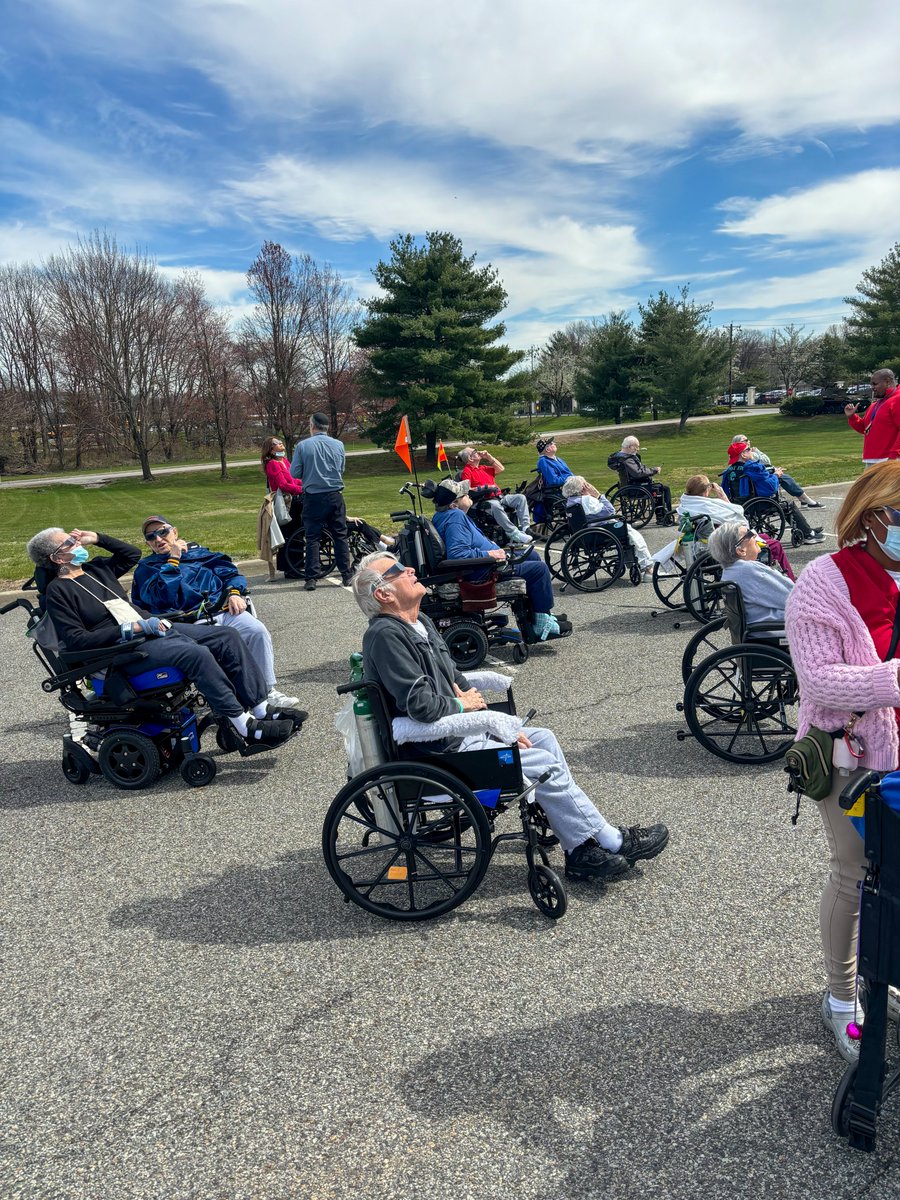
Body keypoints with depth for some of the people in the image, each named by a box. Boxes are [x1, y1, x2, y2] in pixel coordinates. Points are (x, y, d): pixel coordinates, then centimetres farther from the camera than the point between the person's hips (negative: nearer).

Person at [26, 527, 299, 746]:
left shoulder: (95, 569, 20)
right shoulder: (58, 592, -2)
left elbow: (132, 554, 35)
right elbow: (77, 641, -12)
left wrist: (97, 538, 20)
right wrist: (131, 628, -15)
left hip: (152, 626, 9)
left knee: (226, 636, -7)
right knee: (196, 653, -32)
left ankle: (261, 708, -8)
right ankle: (246, 727, -27)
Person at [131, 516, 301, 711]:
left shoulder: (197, 551, 26)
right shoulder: (146, 568, 16)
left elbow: (228, 571, 20)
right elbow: (165, 596, -5)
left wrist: (234, 593, -1)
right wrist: (173, 559, -1)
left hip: (225, 609, 4)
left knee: (258, 631, -24)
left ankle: (268, 690, -15)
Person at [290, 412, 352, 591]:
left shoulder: (302, 446, -6)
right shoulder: (338, 445, 3)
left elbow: (294, 473, -4)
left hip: (313, 497, -2)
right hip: (335, 495, 2)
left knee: (312, 538, 3)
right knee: (340, 536, 10)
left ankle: (311, 579, 1)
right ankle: (346, 575, 10)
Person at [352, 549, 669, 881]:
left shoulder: (420, 624, 11)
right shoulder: (385, 635, -20)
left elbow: (457, 680, 15)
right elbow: (419, 704, -28)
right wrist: (461, 705, -8)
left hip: (461, 729, 10)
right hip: (441, 749, -10)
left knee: (543, 739, 7)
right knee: (545, 764, -10)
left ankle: (581, 852, 8)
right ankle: (615, 844, 8)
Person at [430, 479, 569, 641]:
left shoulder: (445, 515, 11)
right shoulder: (455, 518, -23)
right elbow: (457, 553, -34)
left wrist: (488, 543, 15)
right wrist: (489, 554, -26)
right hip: (481, 572, -12)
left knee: (532, 555, 21)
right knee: (539, 568, -11)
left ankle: (544, 614, 23)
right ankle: (541, 623, -2)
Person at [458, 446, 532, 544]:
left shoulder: (483, 468, 25)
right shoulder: (467, 471, 0)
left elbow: (500, 468, 28)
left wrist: (489, 456, 20)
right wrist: (484, 487, -17)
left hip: (499, 497, 8)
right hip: (484, 500, -8)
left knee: (520, 498, -9)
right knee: (495, 505, -41)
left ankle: (525, 528, -18)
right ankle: (514, 534, -41)